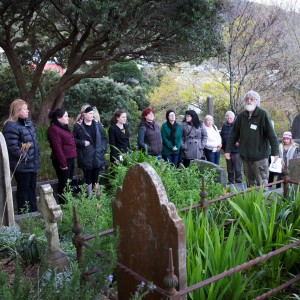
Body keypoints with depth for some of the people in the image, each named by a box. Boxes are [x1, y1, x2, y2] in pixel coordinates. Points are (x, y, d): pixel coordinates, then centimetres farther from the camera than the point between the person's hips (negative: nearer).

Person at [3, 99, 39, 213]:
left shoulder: (28, 123, 10)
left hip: (32, 163, 8)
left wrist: (36, 155, 11)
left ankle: (33, 211, 32)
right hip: (22, 165, -8)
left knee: (32, 188, 18)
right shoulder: (11, 126, -18)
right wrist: (25, 157, -18)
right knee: (23, 190, 4)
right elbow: (13, 147, -23)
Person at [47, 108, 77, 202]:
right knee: (63, 184, -2)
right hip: (62, 161, -10)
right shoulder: (54, 129, -15)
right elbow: (57, 148, -20)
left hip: (70, 159, 10)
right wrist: (63, 163, -21)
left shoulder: (64, 127, 17)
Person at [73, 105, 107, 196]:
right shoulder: (78, 126, -5)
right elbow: (74, 139, 0)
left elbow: (103, 138, 10)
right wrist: (83, 143, -14)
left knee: (96, 178, 10)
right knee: (88, 178, 6)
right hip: (86, 157, -3)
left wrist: (102, 149, 0)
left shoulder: (97, 124, 6)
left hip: (97, 156, 3)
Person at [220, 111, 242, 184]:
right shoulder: (224, 126, 12)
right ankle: (230, 181, 23)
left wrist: (239, 142, -21)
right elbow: (221, 136, 23)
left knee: (237, 168, -2)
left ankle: (238, 181, 5)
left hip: (236, 150, -6)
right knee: (229, 168, 14)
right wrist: (222, 146, 17)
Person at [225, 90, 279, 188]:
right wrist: (228, 150, 7)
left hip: (260, 156, -5)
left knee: (262, 183, -2)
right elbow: (233, 135, 12)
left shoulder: (263, 115, -6)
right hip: (245, 156, 5)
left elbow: (271, 135, -10)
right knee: (250, 183, 13)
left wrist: (275, 152, -15)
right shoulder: (241, 116, 7)